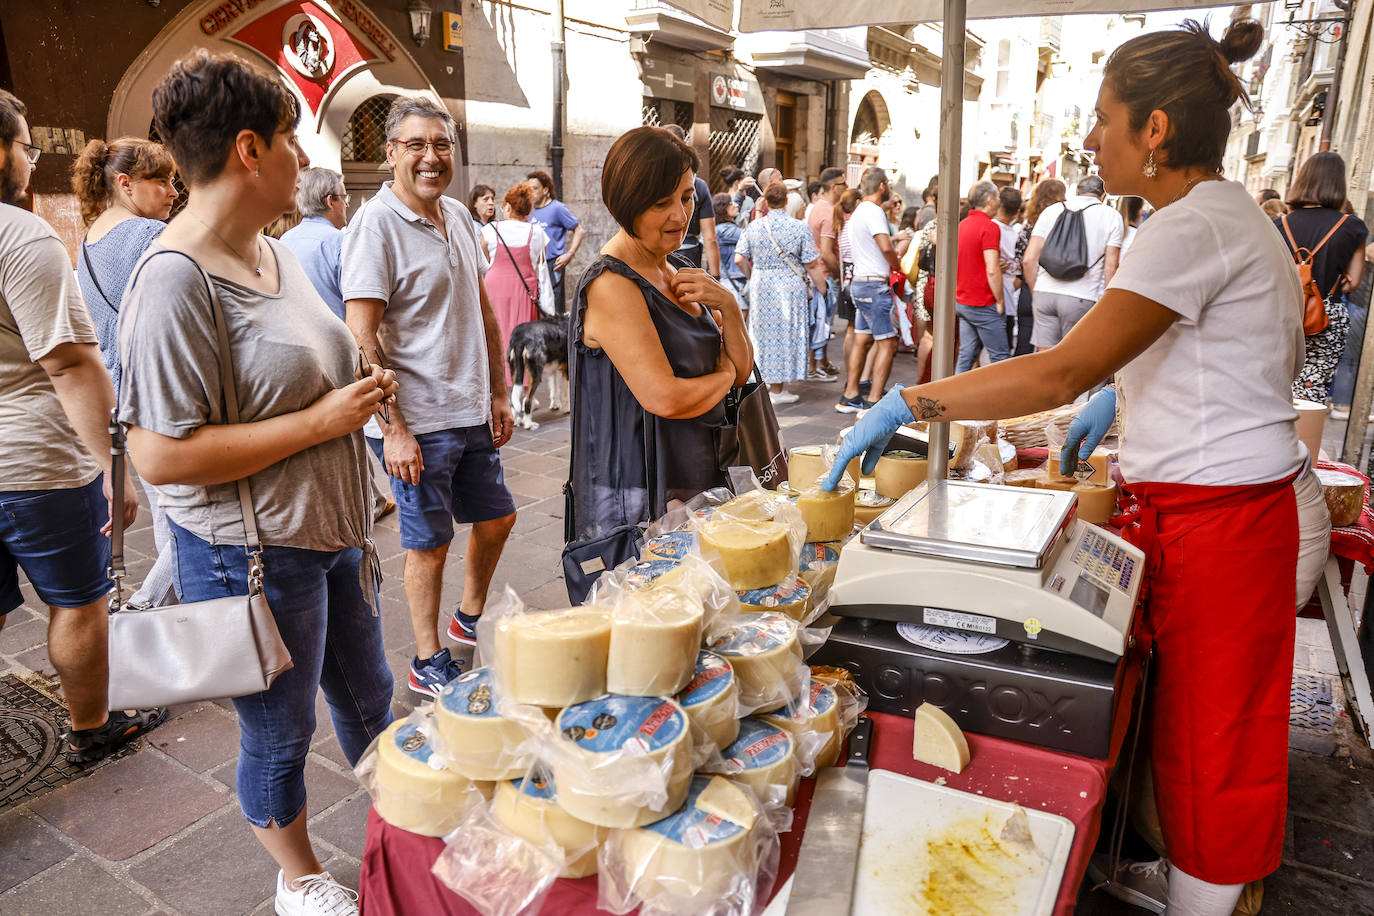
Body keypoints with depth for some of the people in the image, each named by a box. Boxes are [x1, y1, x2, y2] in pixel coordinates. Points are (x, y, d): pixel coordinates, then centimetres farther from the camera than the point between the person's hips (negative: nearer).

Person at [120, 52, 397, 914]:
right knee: (280, 732, 14)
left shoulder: (276, 252, 6)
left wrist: (359, 392, 6)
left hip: (333, 531, 8)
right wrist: (322, 421, -23)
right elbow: (163, 454, -25)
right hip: (256, 553, -8)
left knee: (368, 698, 23)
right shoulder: (175, 279, -21)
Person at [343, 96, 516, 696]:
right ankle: (429, 664, 24)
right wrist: (393, 428, -21)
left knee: (496, 518, 18)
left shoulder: (459, 217, 9)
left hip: (472, 414, 7)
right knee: (429, 544, 5)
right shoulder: (376, 224, -13)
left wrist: (499, 393, 13)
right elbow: (362, 338, -18)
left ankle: (471, 619, 42)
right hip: (416, 422, -7)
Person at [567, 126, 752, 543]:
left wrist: (727, 305, -6)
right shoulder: (611, 286, -17)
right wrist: (723, 376, -4)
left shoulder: (673, 274, 11)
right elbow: (665, 398, -24)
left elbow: (742, 369, 13)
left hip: (696, 485, 8)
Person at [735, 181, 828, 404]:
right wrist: (822, 289, 4)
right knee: (784, 332, 4)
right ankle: (776, 390, 9)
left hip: (761, 287, 3)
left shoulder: (754, 226, 1)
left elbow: (739, 259, 2)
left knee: (765, 332, 13)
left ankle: (768, 380, 21)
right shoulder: (799, 227, -6)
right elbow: (812, 265, -7)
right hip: (790, 287, -3)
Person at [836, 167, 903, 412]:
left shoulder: (859, 211, 18)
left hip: (860, 282, 10)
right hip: (874, 284, -10)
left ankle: (850, 397, 14)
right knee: (888, 342, -6)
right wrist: (898, 265, -9)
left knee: (862, 340, 12)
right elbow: (886, 247, -27)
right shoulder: (873, 211, -14)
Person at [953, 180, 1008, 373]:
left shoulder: (961, 225, 12)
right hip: (983, 304, -8)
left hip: (962, 301, 8)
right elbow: (992, 270, -21)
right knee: (1000, 356, -1)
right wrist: (1000, 301, -12)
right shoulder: (989, 227, -14)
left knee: (965, 355, 9)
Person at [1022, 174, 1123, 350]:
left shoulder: (1051, 210, 12)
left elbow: (1029, 260, 6)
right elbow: (1110, 268, -1)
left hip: (1045, 293, 3)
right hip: (1081, 297, -2)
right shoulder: (1112, 217, 6)